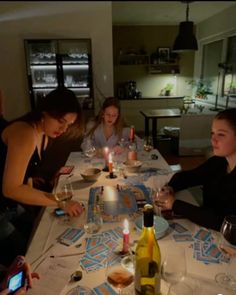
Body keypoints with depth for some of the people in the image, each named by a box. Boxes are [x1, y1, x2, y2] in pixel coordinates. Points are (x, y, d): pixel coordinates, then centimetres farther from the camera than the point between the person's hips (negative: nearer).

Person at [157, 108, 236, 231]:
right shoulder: (217, 162, -4)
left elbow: (220, 221, -30)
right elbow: (185, 176, 7)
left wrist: (175, 205, -24)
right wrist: (169, 188, -13)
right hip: (206, 230, 5)